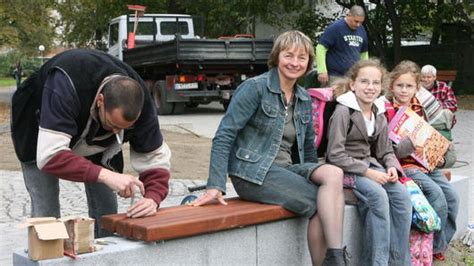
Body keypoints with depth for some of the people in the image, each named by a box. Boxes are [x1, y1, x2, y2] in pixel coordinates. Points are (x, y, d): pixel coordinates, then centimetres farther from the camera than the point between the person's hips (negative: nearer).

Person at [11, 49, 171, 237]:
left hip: (95, 138, 4)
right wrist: (106, 175, -59)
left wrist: (153, 198, -40)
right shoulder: (65, 86, -46)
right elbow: (49, 155, -51)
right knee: (46, 210, -11)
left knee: (106, 209, -1)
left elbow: (154, 156, -22)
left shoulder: (138, 100, -30)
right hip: (40, 133, -4)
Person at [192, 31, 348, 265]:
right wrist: (215, 186, -19)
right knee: (322, 204, -23)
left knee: (334, 174, -22)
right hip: (253, 173, -6)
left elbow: (308, 146, 24)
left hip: (287, 169, 6)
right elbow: (223, 137, -12)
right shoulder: (255, 87, -7)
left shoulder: (304, 99, 14)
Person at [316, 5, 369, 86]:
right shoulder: (335, 28, -8)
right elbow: (321, 48, -11)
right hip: (335, 76, -6)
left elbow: (364, 52, 22)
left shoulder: (361, 30, 11)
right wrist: (322, 71, -17)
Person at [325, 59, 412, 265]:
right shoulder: (343, 112, -13)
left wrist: (391, 167, -6)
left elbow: (386, 151, 17)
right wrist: (367, 172, -21)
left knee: (402, 194, -18)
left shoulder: (379, 116, 10)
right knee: (378, 196, -31)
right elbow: (335, 155, -17)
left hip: (370, 166, 7)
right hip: (345, 169, -7)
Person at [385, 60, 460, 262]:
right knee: (437, 195, -21)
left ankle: (442, 242, 12)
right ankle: (436, 246, -4)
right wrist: (409, 143, -28)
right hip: (404, 164, -7)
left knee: (452, 196, -5)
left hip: (426, 163, 7)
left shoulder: (419, 109, 12)